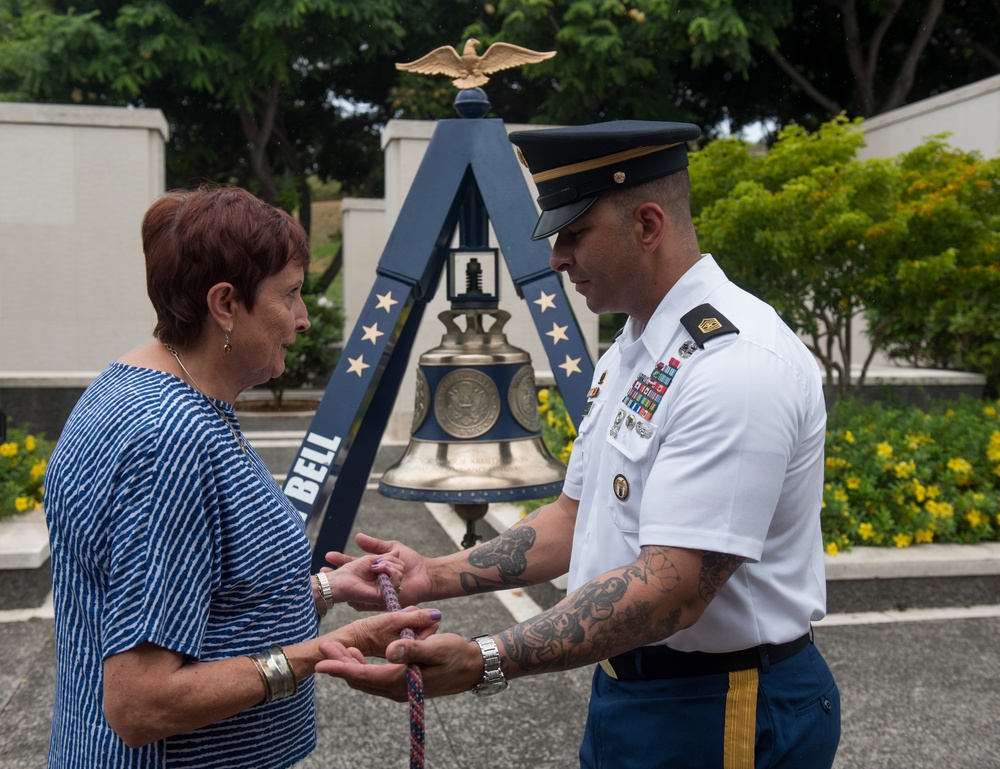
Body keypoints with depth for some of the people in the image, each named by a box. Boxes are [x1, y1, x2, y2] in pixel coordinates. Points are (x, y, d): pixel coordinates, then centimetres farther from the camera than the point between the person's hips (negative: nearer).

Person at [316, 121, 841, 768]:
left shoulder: (738, 363, -24)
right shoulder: (629, 352, 8)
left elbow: (671, 591, -31)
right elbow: (578, 517, 11)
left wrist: (483, 664, -37)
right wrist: (436, 576, 1)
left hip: (723, 715, -8)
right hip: (624, 691, 9)